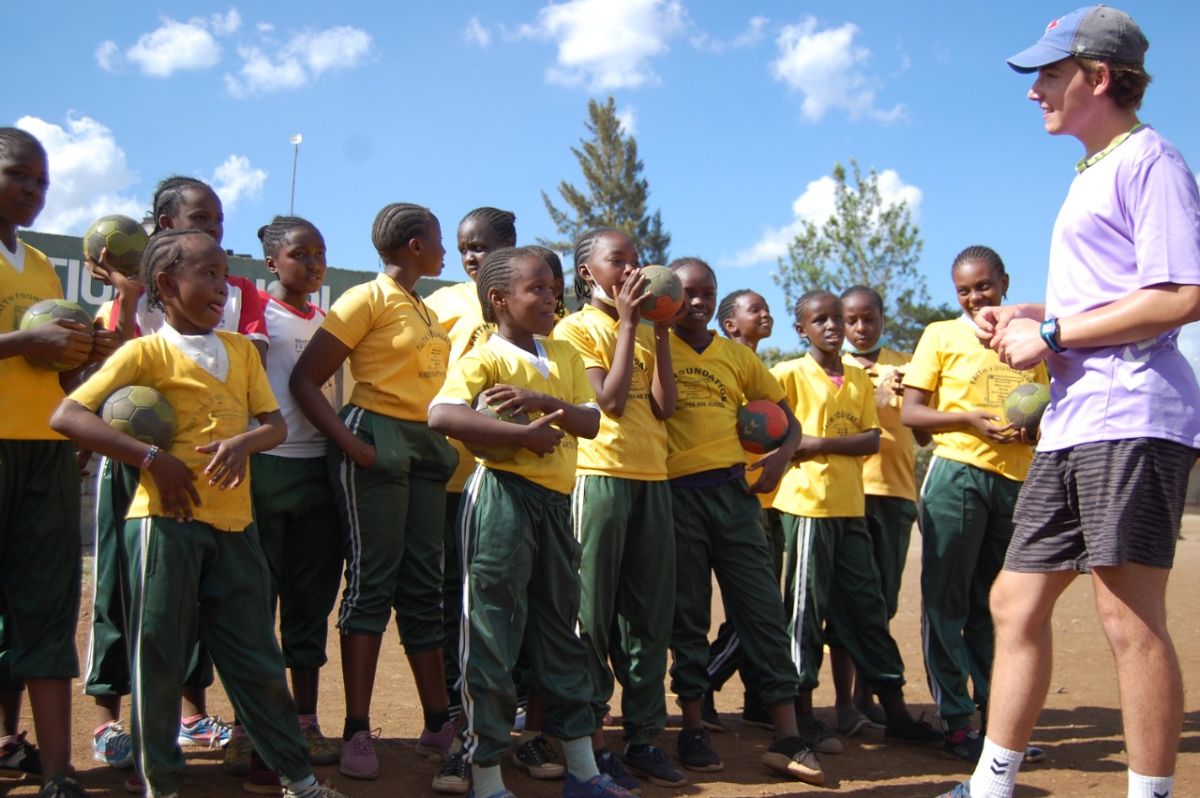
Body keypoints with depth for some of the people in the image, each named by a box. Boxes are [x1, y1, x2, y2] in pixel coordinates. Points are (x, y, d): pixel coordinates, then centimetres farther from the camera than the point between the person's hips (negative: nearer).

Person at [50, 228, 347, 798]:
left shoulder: (240, 349, 13)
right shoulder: (146, 351, -3)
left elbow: (275, 423, 11)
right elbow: (67, 416, -10)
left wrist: (245, 442, -12)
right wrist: (151, 457, -17)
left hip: (233, 524, 5)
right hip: (167, 520, -4)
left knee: (257, 659, 10)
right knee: (158, 659, 4)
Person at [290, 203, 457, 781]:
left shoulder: (427, 311, 18)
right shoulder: (367, 299, -5)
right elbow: (305, 380, -11)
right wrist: (351, 445, -19)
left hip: (426, 449, 7)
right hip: (378, 444, -7)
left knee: (424, 584, 9)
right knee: (371, 582, -6)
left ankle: (438, 723, 16)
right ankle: (357, 732, 1)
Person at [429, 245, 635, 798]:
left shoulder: (565, 356, 13)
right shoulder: (484, 358, -8)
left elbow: (591, 421, 2)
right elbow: (442, 415, -24)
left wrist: (546, 402, -17)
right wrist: (524, 435, -23)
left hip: (555, 501, 7)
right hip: (503, 496, -7)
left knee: (561, 628, 14)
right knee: (492, 634, -2)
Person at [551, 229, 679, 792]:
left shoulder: (644, 331, 16)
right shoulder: (576, 328, -1)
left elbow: (663, 406, 3)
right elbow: (610, 400, -14)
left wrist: (660, 331, -1)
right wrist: (628, 323, -10)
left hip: (653, 479, 6)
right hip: (599, 476, -6)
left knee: (650, 613, 7)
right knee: (592, 614, -2)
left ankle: (644, 737, 15)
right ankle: (593, 742, 6)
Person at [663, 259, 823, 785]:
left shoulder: (736, 356, 13)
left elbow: (785, 416, 16)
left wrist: (781, 457, -2)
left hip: (734, 489, 3)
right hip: (677, 493, -3)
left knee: (763, 608, 1)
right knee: (687, 614, 5)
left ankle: (786, 737, 6)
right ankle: (693, 728, 16)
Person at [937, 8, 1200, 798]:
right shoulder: (1093, 175, 23)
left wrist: (1051, 333, -13)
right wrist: (1025, 315, 14)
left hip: (1131, 421, -10)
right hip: (1071, 427, 10)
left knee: (1130, 617, -7)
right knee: (1016, 602, 10)